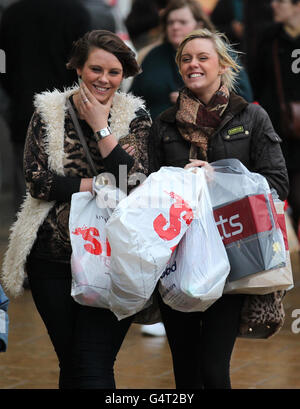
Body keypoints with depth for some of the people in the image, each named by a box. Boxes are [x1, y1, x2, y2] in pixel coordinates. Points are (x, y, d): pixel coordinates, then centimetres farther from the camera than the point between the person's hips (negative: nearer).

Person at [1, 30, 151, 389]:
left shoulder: (134, 117, 3)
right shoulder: (49, 111, 5)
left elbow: (134, 181, -11)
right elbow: (37, 180, -6)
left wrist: (101, 126, -12)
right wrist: (100, 184, -12)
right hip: (52, 255, 2)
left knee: (95, 368, -9)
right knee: (69, 362, 13)